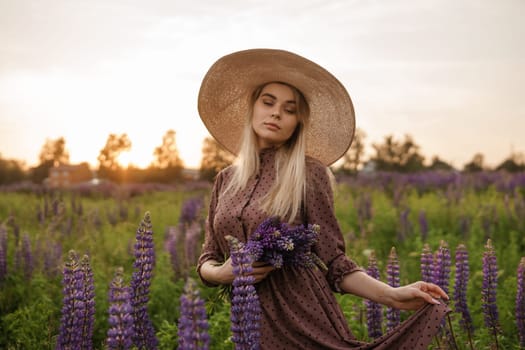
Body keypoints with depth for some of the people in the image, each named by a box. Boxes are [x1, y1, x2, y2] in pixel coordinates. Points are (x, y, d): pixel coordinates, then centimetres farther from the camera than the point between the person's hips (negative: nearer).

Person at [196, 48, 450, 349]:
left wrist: (391, 295, -16)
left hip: (305, 318, -4)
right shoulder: (226, 180, 6)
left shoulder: (309, 174, -6)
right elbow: (208, 261, 11)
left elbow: (334, 261, -5)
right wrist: (223, 273, -11)